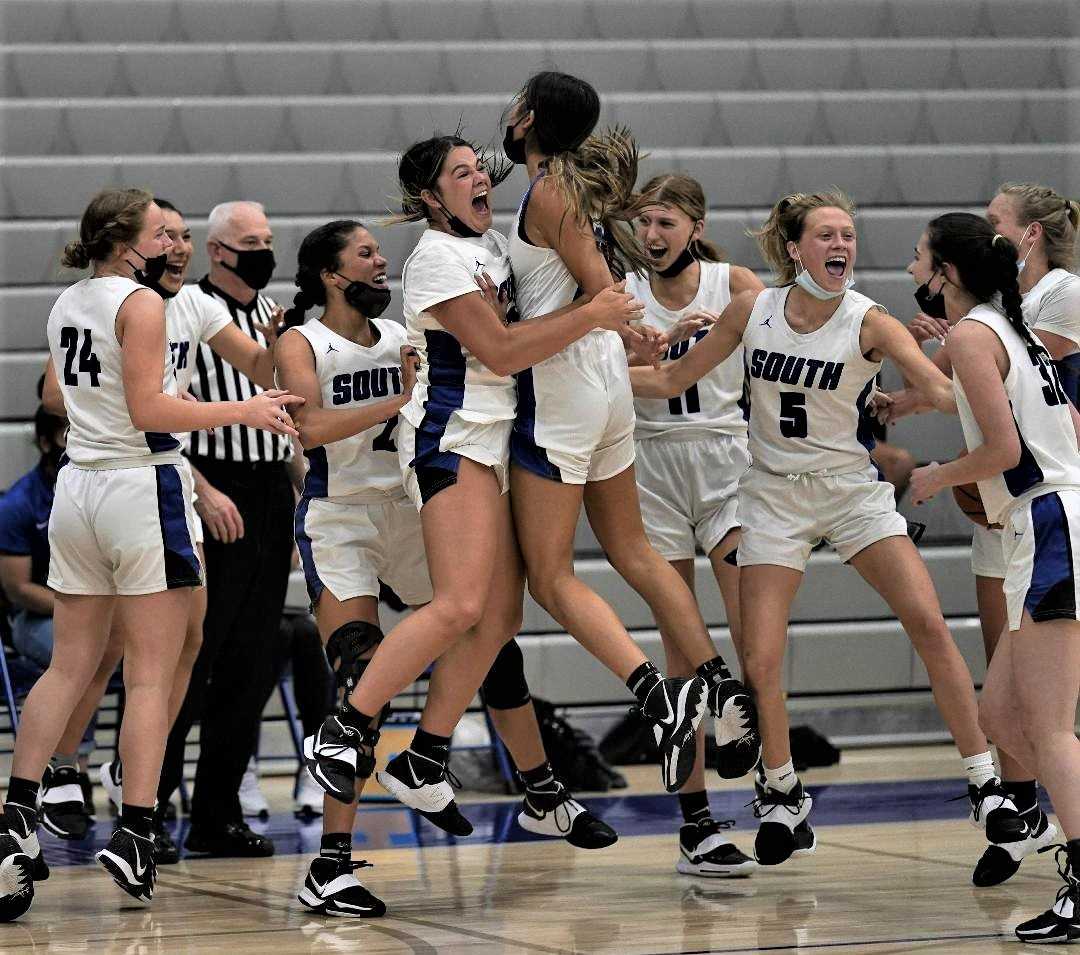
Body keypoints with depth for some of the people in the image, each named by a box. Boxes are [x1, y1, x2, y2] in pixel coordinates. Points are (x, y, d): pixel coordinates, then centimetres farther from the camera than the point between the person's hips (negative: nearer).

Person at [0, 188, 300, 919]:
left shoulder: (68, 304, 13)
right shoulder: (141, 303, -10)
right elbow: (150, 409, -16)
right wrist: (243, 411, -11)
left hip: (78, 488, 7)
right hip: (141, 487, -7)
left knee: (69, 667, 10)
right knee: (152, 674, -4)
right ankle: (133, 836, -8)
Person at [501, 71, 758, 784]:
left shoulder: (547, 191, -12)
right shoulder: (575, 184, 12)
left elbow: (601, 293, -16)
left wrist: (524, 341, -13)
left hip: (561, 383, -9)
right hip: (607, 382, 9)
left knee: (550, 574, -4)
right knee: (633, 552, 16)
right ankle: (725, 690, 11)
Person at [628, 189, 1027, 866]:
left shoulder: (869, 322, -12)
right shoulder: (753, 311, -5)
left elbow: (943, 391, -25)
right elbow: (671, 380, 7)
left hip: (853, 490, -1)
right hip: (774, 497, 1)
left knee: (930, 624, -14)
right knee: (761, 663, -8)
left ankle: (985, 786, -2)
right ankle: (783, 798, 17)